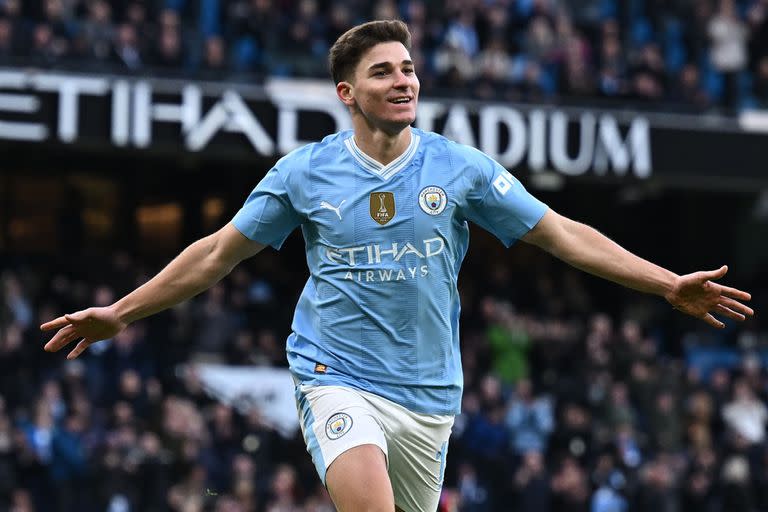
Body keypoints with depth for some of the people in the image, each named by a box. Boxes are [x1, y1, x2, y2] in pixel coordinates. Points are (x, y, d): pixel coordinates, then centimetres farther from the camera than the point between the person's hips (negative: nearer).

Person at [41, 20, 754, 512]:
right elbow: (219, 252, 9)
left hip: (428, 391, 3)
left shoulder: (460, 168, 2)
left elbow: (564, 235, 5)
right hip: (337, 378, -3)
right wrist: (120, 312, 8)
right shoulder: (305, 173, 1)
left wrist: (670, 285, -2)